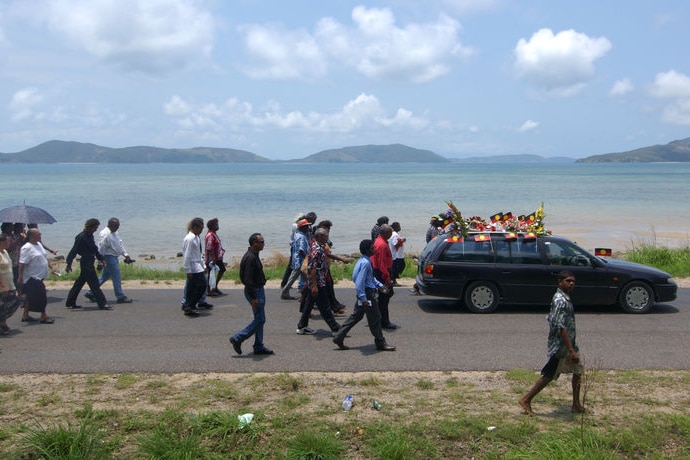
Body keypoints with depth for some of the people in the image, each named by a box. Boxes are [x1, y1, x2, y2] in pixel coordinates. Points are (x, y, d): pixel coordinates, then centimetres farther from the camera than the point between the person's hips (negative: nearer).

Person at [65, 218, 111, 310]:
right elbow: (74, 251, -17)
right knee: (94, 284, -7)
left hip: (89, 263, 10)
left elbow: (95, 250, 20)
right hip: (86, 264, -10)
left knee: (79, 283, 16)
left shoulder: (90, 236, 11)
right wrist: (69, 264, -20)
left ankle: (70, 303, 25)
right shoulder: (81, 237, -16)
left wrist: (102, 259, 14)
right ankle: (102, 304, -5)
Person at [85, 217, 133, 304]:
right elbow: (101, 249, -18)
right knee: (116, 277, -4)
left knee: (105, 276, 16)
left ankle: (90, 293, 25)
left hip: (114, 257, 10)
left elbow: (120, 244, 18)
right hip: (109, 257, -10)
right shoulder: (105, 234, -19)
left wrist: (125, 254, 10)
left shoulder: (115, 233, 11)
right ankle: (120, 297, 5)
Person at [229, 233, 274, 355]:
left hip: (258, 290, 10)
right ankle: (238, 338, 2)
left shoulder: (254, 255, 11)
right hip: (255, 292, -10)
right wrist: (253, 298, -24)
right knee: (260, 319, -5)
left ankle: (259, 347, 19)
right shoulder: (250, 258, -22)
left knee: (259, 319, 13)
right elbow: (248, 280, -25)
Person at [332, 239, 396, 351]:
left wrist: (379, 285, 17)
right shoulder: (365, 263, -21)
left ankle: (339, 338, 16)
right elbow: (360, 281, -25)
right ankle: (380, 343, 12)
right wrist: (363, 298, -25)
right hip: (367, 294, -10)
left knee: (356, 316, 15)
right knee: (375, 318, 1)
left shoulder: (364, 261, 11)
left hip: (363, 294, 10)